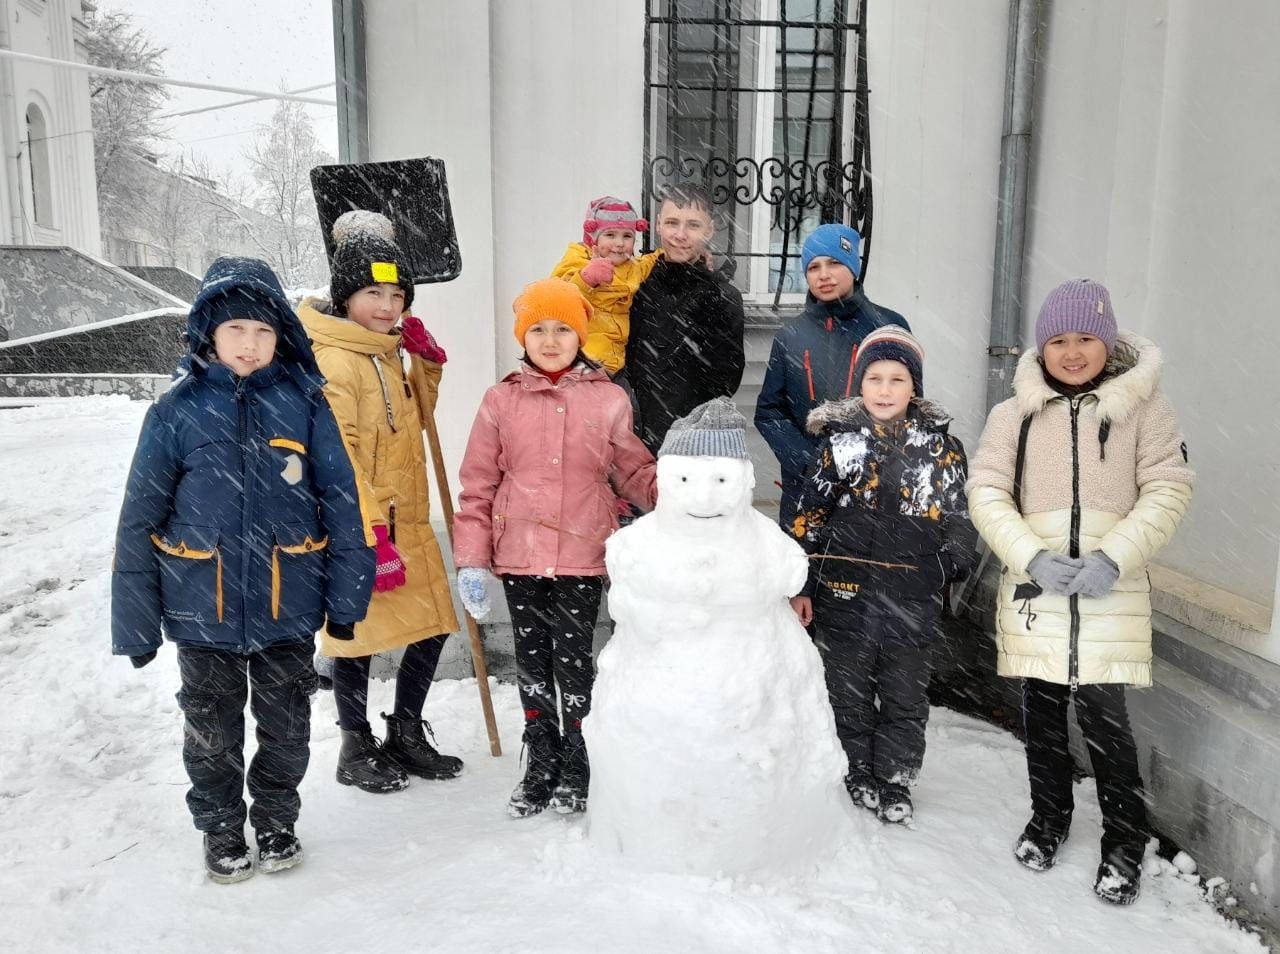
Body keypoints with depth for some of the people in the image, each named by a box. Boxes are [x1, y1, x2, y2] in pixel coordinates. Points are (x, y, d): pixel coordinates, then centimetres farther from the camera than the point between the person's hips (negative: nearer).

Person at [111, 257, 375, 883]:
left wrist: (346, 592, -3)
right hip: (203, 612, 0)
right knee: (212, 732, 16)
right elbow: (140, 520, -2)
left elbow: (341, 503, -2)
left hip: (288, 608, 0)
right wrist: (135, 621, -1)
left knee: (287, 728, 15)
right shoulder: (177, 410, -6)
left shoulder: (304, 403, -5)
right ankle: (221, 830, 37)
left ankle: (276, 821, 38)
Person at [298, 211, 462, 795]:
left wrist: (427, 363, 10)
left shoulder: (386, 353, 12)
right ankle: (357, 749, 26)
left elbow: (414, 419, 26)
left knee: (432, 628, 14)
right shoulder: (331, 362, -17)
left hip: (407, 524, 9)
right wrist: (371, 538, -24)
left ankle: (405, 735, 32)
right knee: (357, 639, 6)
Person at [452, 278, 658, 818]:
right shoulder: (501, 401, 2)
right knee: (531, 662, 12)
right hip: (518, 556, 2)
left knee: (573, 661, 5)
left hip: (582, 557, -1)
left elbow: (634, 473, 6)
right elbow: (477, 487, 3)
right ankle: (541, 767, 27)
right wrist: (471, 561, -1)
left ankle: (577, 770, 23)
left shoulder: (608, 400, 1)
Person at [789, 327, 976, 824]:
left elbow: (957, 515, 9)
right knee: (849, 692, 12)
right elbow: (809, 517, 1)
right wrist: (801, 586, 0)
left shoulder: (941, 445, 0)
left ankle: (896, 781, 29)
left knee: (905, 697, 12)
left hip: (913, 597, 1)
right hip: (846, 592, 0)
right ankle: (859, 774, 31)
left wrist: (957, 563, 2)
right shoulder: (839, 441, -2)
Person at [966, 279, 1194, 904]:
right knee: (1041, 712, 13)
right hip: (1034, 592, 2)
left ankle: (1125, 842, 19)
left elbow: (1168, 491, -2)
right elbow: (985, 493, 1)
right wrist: (1033, 558, -13)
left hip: (1110, 595, -2)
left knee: (1104, 717, -2)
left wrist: (1112, 558, -14)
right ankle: (1048, 818, 35)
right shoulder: (1014, 414, 6)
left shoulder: (1142, 406, 2)